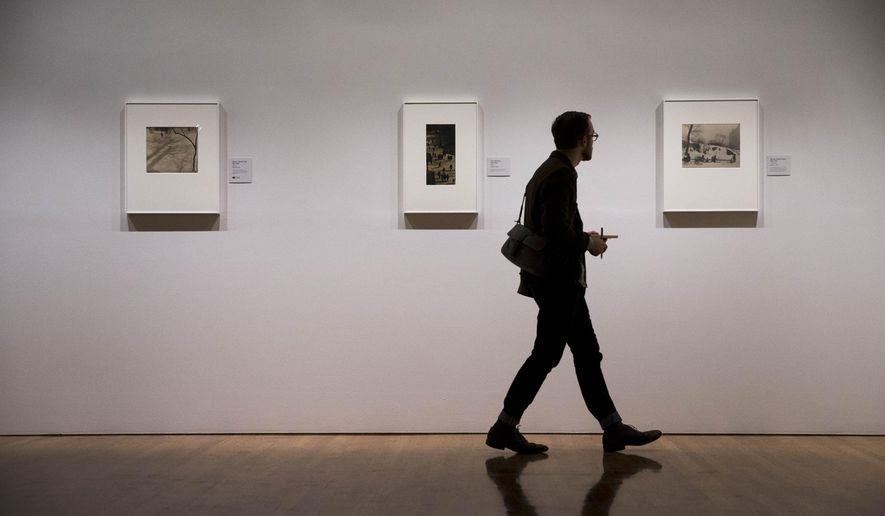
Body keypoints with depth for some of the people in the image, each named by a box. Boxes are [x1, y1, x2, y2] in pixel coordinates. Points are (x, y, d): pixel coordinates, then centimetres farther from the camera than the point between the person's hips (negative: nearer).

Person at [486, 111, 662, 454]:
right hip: (558, 283, -10)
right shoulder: (561, 175, -18)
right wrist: (589, 242, -10)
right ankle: (504, 428, 9)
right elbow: (558, 233, -27)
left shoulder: (551, 169, 13)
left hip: (561, 282, 10)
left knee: (587, 354, 11)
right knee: (546, 355, -1)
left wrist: (582, 238, 13)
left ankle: (613, 429, 18)